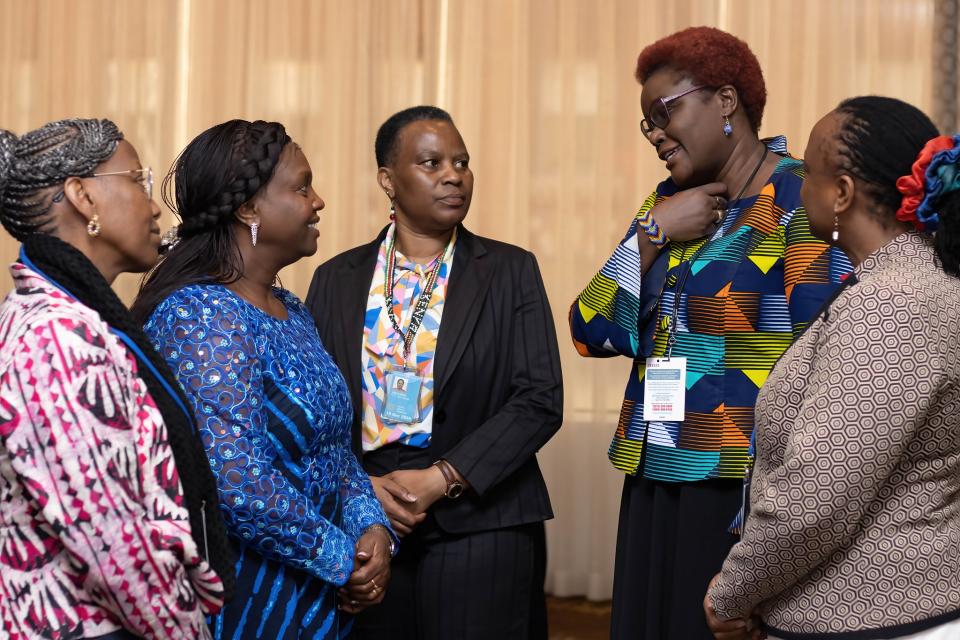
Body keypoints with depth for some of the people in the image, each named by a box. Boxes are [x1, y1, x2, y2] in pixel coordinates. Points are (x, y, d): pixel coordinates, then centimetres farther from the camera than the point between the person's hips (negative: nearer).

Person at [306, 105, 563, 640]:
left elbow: (540, 400, -4)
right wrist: (364, 487, -10)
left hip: (479, 527, -1)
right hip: (364, 527, 2)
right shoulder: (337, 280, 9)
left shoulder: (511, 271, 3)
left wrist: (441, 480, -12)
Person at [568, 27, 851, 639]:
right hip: (657, 485, 6)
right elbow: (593, 332, 7)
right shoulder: (670, 199, 13)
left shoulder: (802, 201, -8)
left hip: (747, 495, -6)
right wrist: (654, 232, -5)